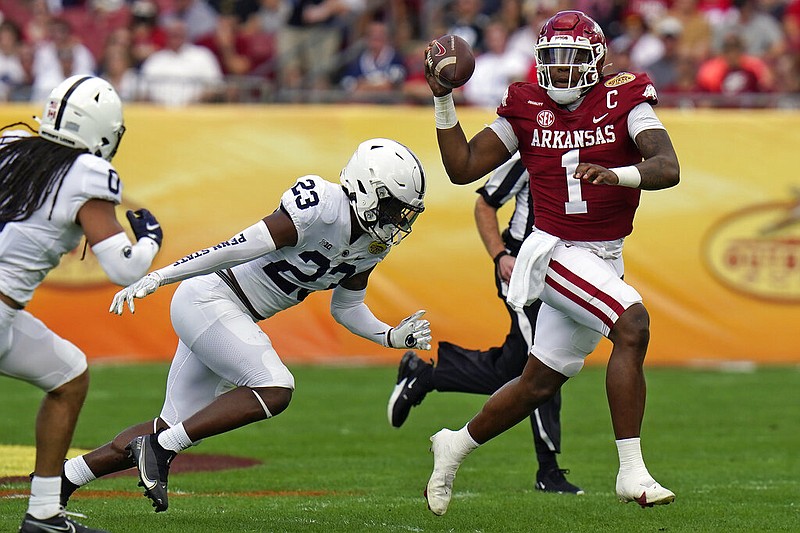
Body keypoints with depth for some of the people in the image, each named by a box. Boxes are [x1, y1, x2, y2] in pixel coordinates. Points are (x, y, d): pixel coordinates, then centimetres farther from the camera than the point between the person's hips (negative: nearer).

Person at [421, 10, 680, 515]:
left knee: (539, 384, 14)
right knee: (633, 324, -27)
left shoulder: (624, 99, -4)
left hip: (605, 260, 3)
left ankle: (456, 446, 38)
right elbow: (462, 168, 2)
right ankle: (632, 472, -26)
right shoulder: (527, 108, -1)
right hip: (555, 252, -3)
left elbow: (668, 168, -19)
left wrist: (616, 174, -38)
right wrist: (443, 100, -7)